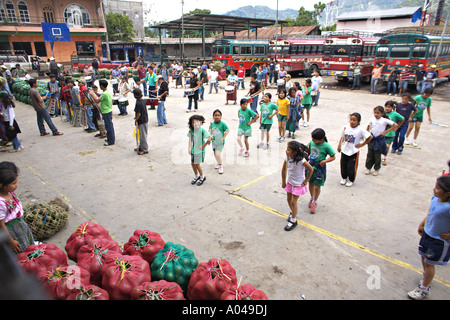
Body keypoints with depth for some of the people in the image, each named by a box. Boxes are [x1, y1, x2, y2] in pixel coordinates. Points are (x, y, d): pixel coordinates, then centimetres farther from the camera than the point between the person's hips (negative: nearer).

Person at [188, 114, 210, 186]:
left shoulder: (202, 130, -18)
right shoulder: (191, 131, -1)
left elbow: (209, 139, -16)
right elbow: (190, 140, 10)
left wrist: (204, 145, -11)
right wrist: (189, 148, 5)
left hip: (200, 150, -6)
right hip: (193, 150, 6)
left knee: (197, 164, -1)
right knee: (192, 163, 13)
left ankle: (202, 177, 22)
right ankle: (197, 176, 36)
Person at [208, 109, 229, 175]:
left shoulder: (222, 124, -14)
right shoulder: (212, 124, -1)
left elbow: (228, 130, -8)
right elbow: (210, 131, 10)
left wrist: (223, 137, -14)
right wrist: (210, 136, -10)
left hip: (220, 142, -5)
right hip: (214, 142, 5)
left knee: (218, 154, -14)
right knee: (215, 154, 17)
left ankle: (221, 167, 4)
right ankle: (218, 163, 43)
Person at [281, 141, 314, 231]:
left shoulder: (301, 160, -30)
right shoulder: (287, 158, -13)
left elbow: (311, 170, -18)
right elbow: (284, 170, 0)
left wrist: (306, 180, -9)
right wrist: (283, 182, 6)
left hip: (298, 184, -5)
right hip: (289, 182, 6)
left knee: (293, 202, 1)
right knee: (289, 200, 17)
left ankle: (293, 221, 18)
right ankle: (292, 213, 47)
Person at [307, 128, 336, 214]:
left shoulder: (326, 146, -17)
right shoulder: (311, 142, -2)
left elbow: (333, 157, -10)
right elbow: (308, 151, 16)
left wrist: (324, 161, -23)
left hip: (319, 168, -5)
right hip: (311, 166, 5)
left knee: (317, 187, 5)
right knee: (310, 184, 19)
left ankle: (314, 202, 28)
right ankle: (312, 198, 45)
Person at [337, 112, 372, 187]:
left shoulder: (360, 130, -14)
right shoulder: (346, 128, -4)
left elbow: (370, 137, -8)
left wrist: (362, 144, -8)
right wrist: (339, 146, 5)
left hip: (354, 152, -3)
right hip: (344, 150, 3)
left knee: (351, 167, 4)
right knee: (343, 166, 14)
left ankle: (351, 180, 27)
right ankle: (344, 178, 37)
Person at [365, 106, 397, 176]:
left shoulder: (384, 120, -10)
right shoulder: (371, 119, -2)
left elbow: (395, 125, -7)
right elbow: (367, 128, 8)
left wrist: (385, 132, -9)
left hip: (379, 140, -2)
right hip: (371, 139, 2)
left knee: (377, 155, 6)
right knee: (370, 154, 8)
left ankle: (377, 169, 21)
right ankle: (368, 168, 21)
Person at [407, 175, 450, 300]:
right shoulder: (435, 198, -11)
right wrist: (422, 223, 11)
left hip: (440, 240, -7)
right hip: (427, 233, 7)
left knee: (429, 263, 8)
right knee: (423, 256, 23)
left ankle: (424, 289, 29)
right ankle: (427, 278, 51)